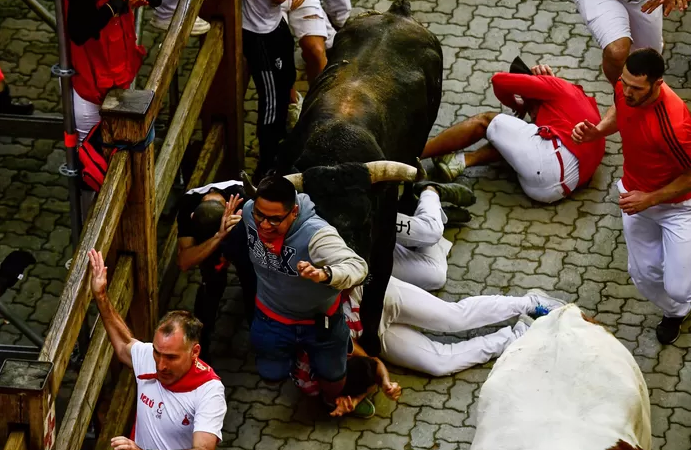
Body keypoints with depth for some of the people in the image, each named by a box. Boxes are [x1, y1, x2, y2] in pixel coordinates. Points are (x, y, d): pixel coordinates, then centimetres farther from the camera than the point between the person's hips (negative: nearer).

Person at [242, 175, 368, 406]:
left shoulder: (316, 234, -41)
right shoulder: (249, 211, -25)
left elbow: (358, 266, -52)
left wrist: (324, 274, -68)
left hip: (319, 319, -3)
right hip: (272, 317, 3)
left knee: (332, 379, 16)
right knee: (271, 375, 20)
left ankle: (334, 401, 53)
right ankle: (293, 349, 53)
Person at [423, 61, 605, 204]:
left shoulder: (555, 86, 17)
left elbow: (500, 80, 9)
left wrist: (516, 106, 28)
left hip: (555, 160, -8)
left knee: (485, 121, 6)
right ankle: (461, 161, 1)